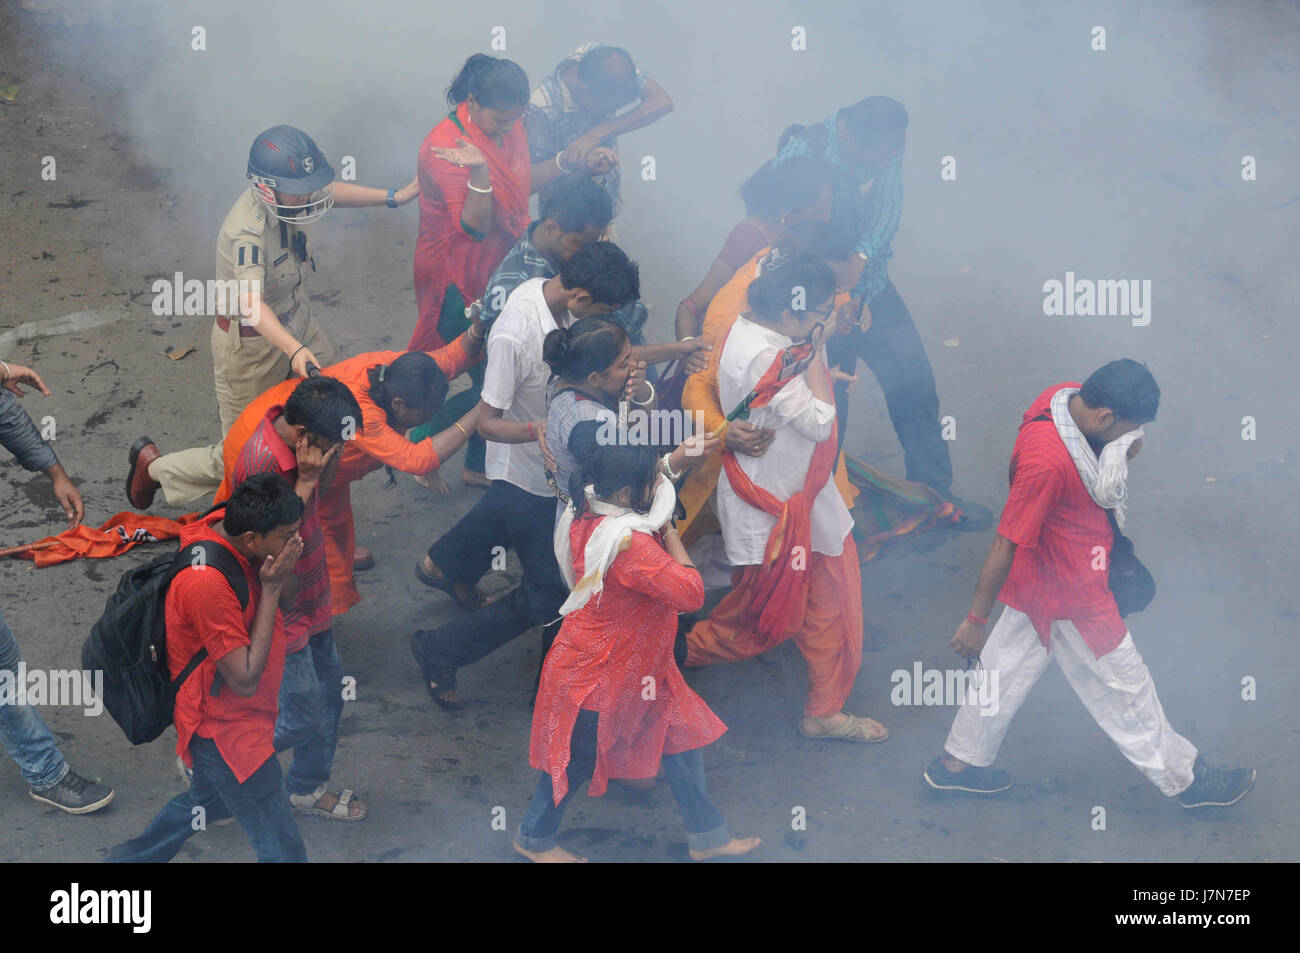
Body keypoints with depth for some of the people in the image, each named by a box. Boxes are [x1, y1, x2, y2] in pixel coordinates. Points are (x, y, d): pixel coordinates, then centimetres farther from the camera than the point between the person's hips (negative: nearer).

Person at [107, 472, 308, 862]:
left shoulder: (225, 525, -9)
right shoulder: (208, 583, -36)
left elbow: (285, 599, 4)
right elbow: (245, 680, -30)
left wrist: (284, 564, -18)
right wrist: (269, 588, -29)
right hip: (227, 735, -10)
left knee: (208, 800, 35)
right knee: (283, 851, 0)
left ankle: (129, 859, 53)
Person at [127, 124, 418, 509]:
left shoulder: (285, 197, -12)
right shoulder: (247, 231, -37)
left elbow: (331, 191, 12)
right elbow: (251, 303, -51)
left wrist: (393, 197, 9)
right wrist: (295, 350, -64)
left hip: (297, 326, 8)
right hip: (252, 344, -8)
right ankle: (154, 466, 29)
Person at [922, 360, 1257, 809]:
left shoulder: (1066, 398, -11)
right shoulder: (1046, 461, -37)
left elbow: (1102, 489, 8)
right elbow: (1006, 542, -28)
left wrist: (1121, 452, -15)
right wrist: (976, 619, -20)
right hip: (1071, 593, -9)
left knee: (1009, 667, 22)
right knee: (1123, 685, 11)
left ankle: (959, 763, 37)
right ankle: (1184, 778, 29)